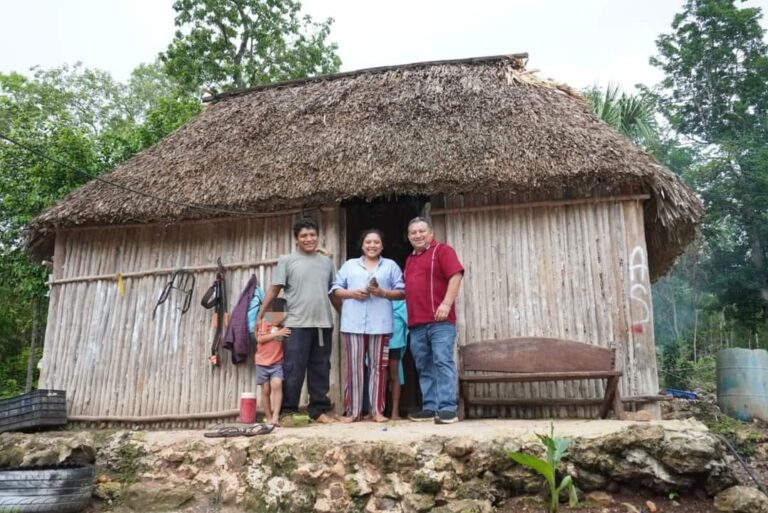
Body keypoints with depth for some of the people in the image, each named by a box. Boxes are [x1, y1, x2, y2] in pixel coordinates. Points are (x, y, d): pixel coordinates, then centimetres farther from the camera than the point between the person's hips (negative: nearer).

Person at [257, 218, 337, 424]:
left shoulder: (326, 262, 13)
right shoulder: (287, 260, 3)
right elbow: (274, 289, 1)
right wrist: (260, 316, -2)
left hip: (323, 324, 4)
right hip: (297, 325, -4)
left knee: (321, 369, 8)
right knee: (293, 370, -2)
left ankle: (319, 410, 16)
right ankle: (288, 411, 6)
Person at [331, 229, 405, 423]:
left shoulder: (391, 265, 14)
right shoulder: (349, 265, 17)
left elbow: (401, 292, 7)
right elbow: (336, 289, 12)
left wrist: (383, 293, -10)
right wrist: (351, 293, -7)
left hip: (380, 324, 0)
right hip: (353, 324, 1)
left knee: (378, 366, 1)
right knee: (354, 367, 0)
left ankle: (377, 410, 7)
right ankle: (352, 411, 6)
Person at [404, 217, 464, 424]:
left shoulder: (442, 250, 0)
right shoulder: (409, 260, 23)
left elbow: (456, 275, -11)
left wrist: (446, 304, -20)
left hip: (440, 320, -7)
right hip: (416, 322, 7)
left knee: (443, 362, -10)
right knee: (424, 367, 8)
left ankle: (447, 408, -9)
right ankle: (429, 407, 14)